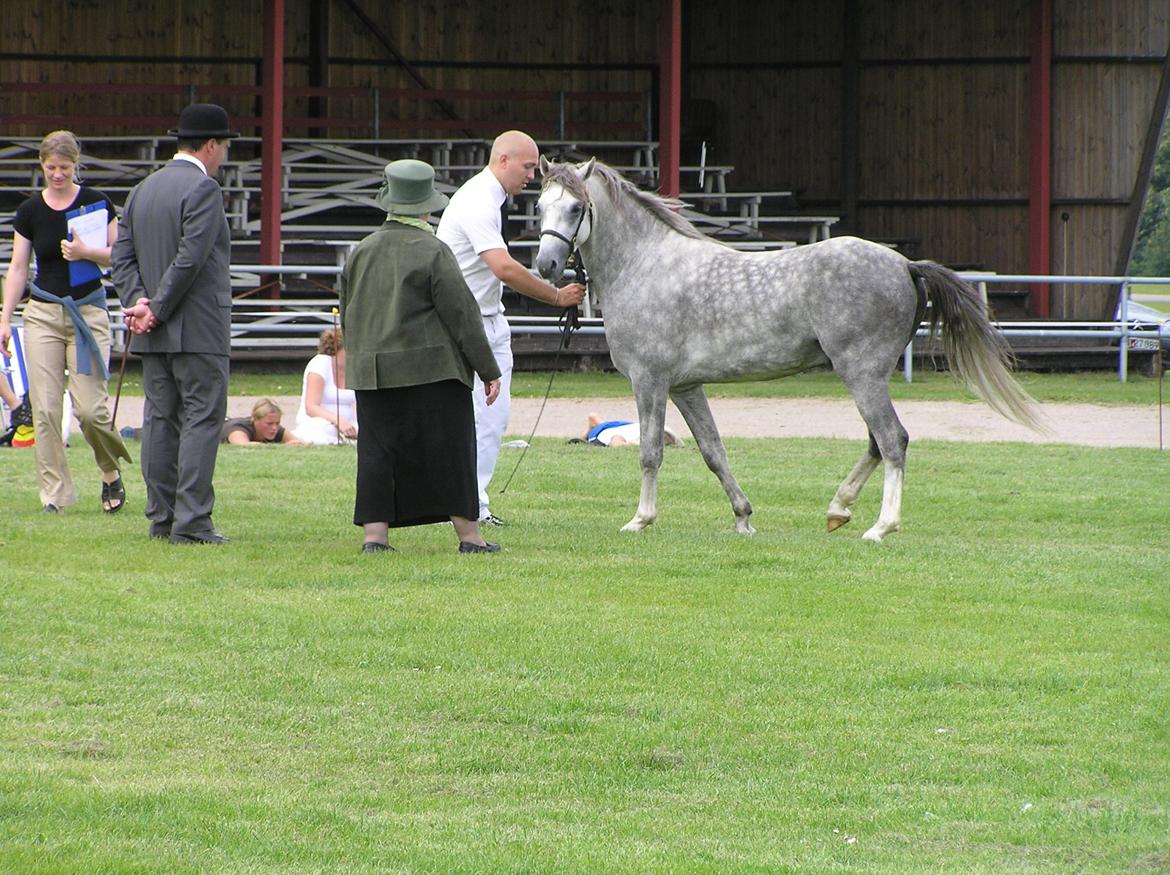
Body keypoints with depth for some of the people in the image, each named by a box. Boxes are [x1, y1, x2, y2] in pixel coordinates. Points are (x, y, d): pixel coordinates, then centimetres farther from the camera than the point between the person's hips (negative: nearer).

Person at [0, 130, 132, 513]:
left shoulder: (96, 204, -1)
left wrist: (86, 252, -17)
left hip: (88, 311, -2)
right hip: (43, 313, 2)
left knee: (90, 407, -9)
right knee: (44, 410, -4)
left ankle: (111, 473, 17)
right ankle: (53, 494, 2)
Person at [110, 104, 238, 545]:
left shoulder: (142, 190, 14)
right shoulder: (203, 189, -11)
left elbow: (123, 256, 9)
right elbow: (190, 258, -19)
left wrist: (138, 302, -3)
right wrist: (157, 311, -13)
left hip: (153, 336, 7)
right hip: (199, 330, -7)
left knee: (160, 421, 9)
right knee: (201, 420, -6)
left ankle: (162, 518, 9)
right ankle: (192, 521, -11)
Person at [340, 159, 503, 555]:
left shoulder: (361, 252, 7)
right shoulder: (433, 253, -10)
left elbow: (347, 315, 16)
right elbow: (462, 314, -9)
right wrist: (488, 369, -3)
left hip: (372, 373, 5)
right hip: (432, 371, -5)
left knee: (378, 453, 6)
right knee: (449, 450, 1)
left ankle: (375, 533, 1)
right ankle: (468, 533, 3)